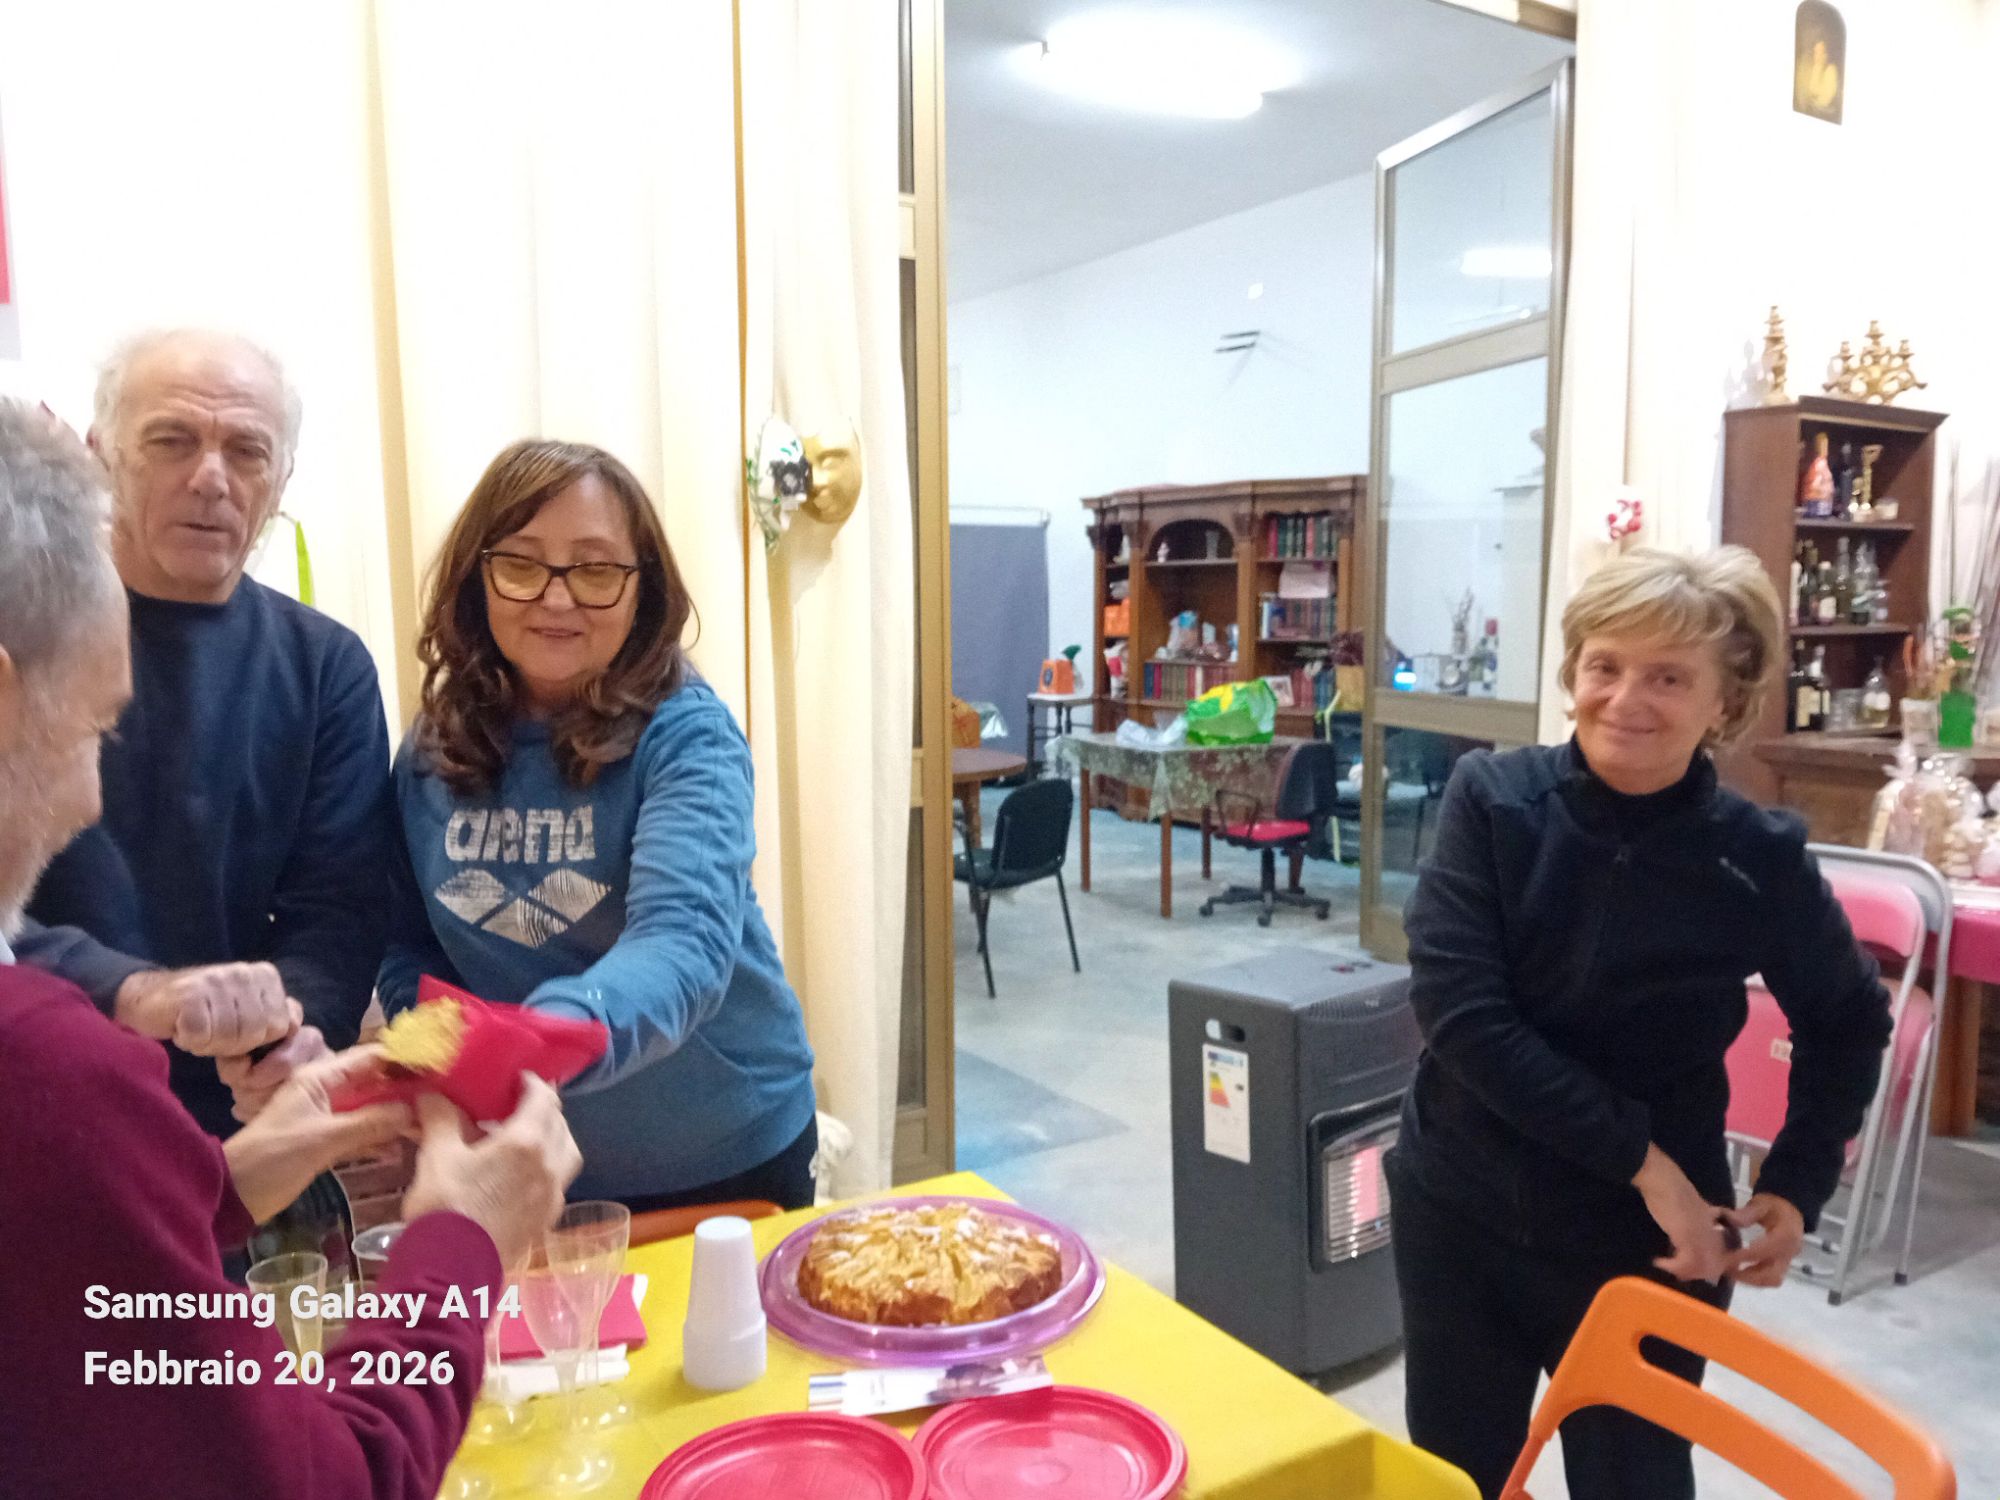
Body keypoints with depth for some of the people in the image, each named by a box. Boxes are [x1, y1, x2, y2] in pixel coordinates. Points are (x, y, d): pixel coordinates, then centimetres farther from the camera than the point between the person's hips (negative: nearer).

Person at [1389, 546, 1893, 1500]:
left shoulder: (1759, 857, -11)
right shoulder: (1492, 798, -14)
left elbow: (1848, 1024, 7)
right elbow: (1456, 1007, -20)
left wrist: (1796, 1187, -1)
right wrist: (1642, 1159, -19)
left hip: (1651, 1240, 0)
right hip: (1460, 1211, 1)